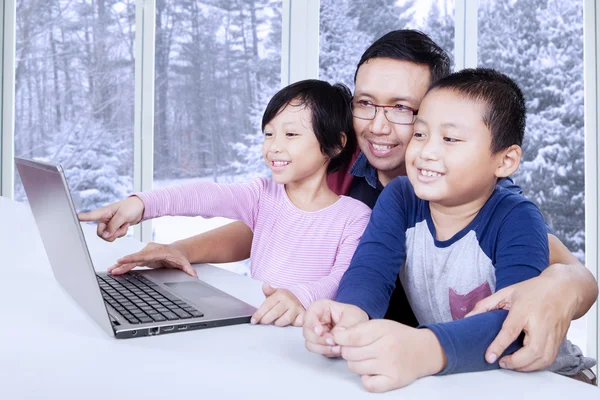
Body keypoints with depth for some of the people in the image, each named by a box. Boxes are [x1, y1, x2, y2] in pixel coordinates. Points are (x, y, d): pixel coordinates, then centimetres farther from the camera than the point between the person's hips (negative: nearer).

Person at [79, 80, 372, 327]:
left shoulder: (355, 218, -5)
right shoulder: (264, 195, 6)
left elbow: (346, 278, -19)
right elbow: (208, 196, -10)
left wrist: (302, 296, -40)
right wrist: (142, 203, -27)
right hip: (254, 322, 2)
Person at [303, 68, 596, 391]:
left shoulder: (517, 221, -19)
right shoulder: (399, 198, -7)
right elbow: (369, 271, -19)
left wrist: (424, 350, -51)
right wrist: (350, 314, -43)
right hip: (442, 378, 5)